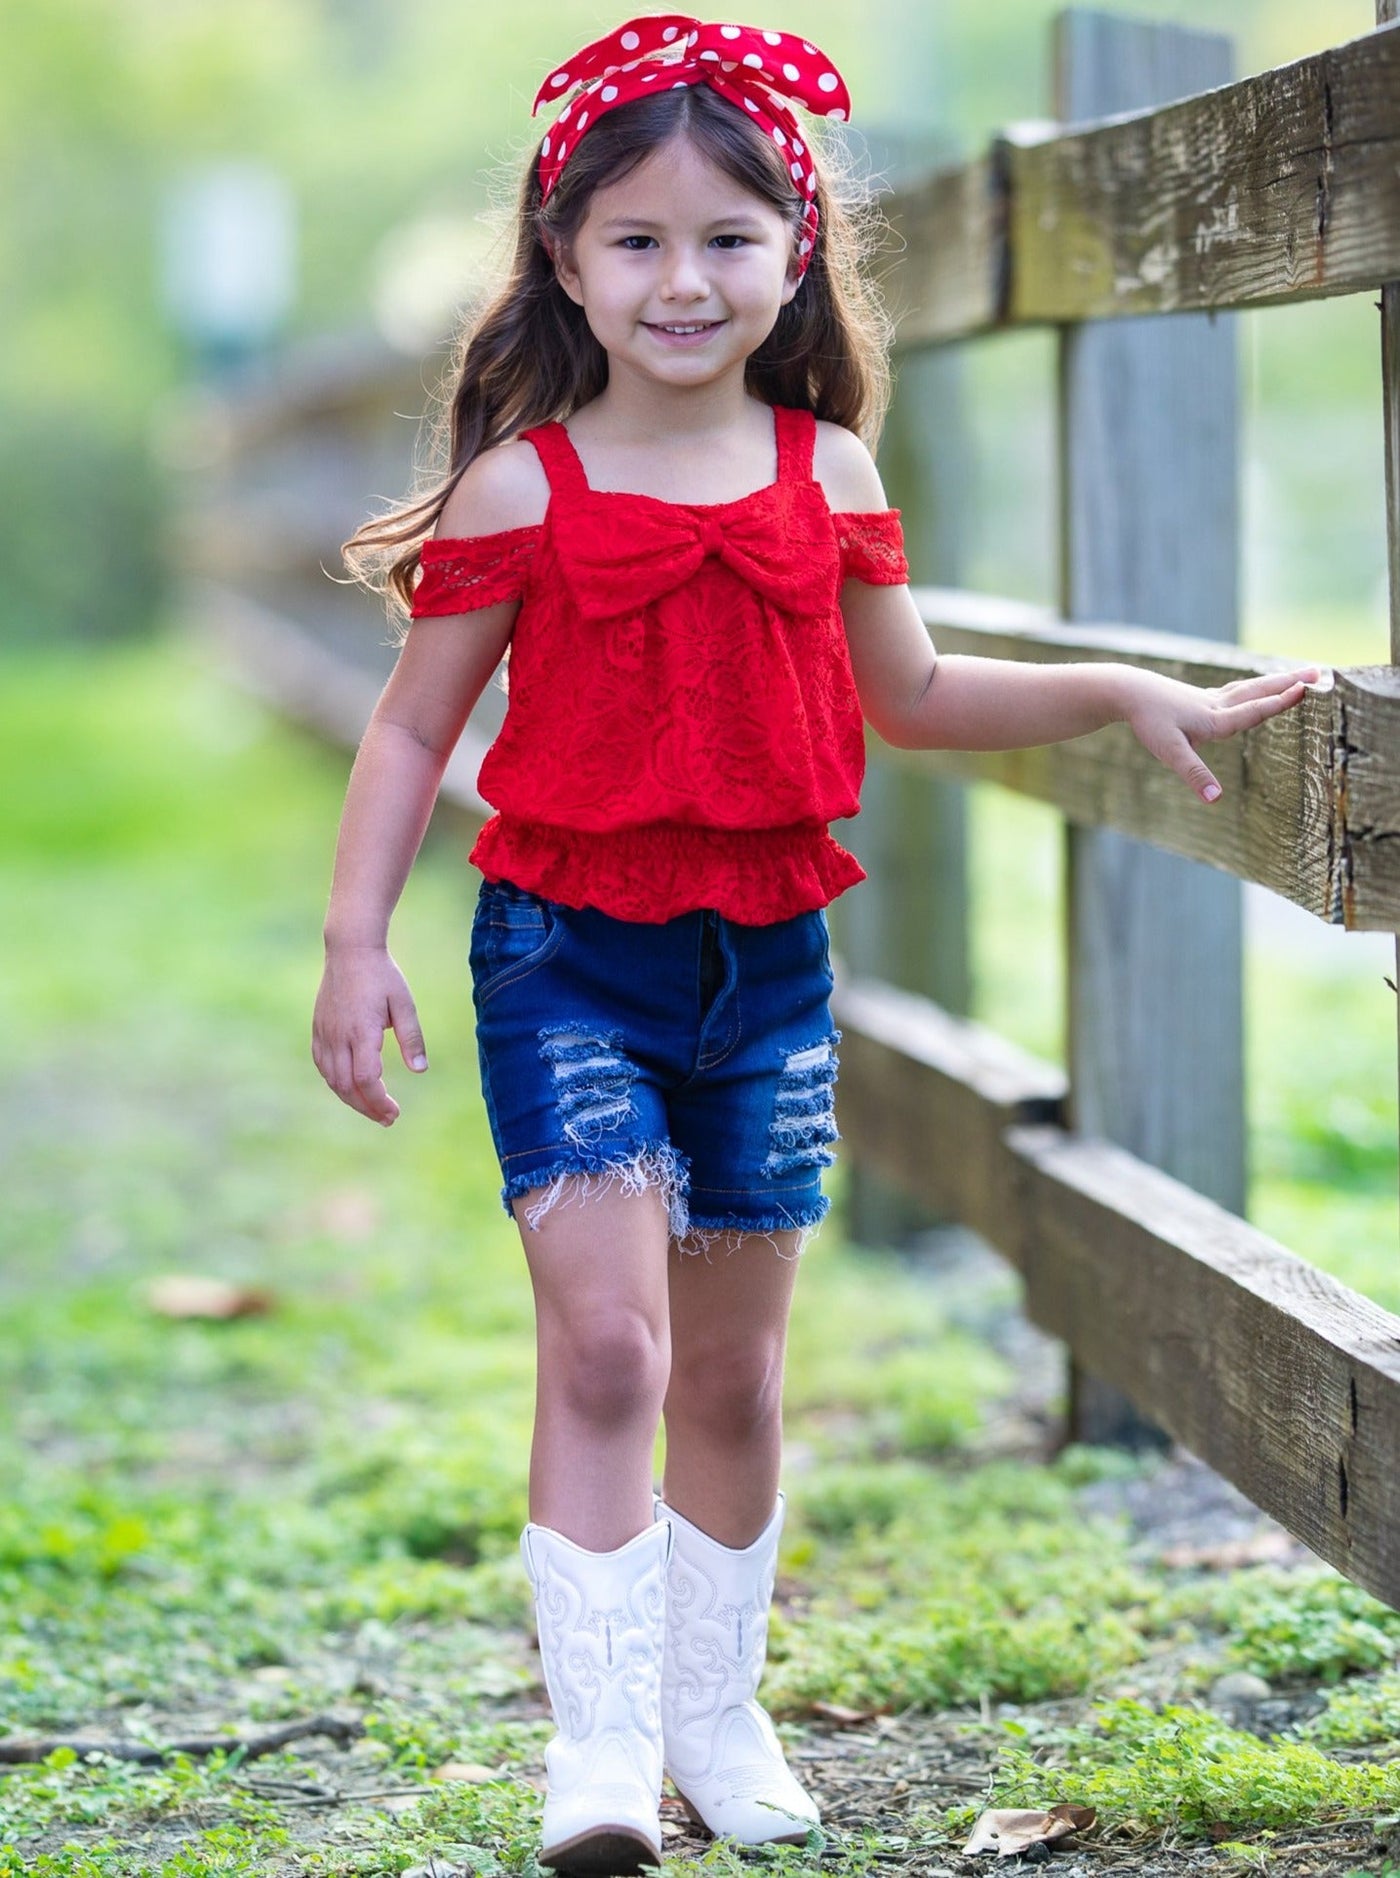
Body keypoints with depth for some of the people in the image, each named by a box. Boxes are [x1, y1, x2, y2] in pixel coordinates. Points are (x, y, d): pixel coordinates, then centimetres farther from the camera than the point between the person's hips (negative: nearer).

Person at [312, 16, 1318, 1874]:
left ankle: (717, 1714, 27)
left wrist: (1129, 694, 14)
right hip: (568, 953, -4)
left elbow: (910, 694, 19)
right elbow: (413, 725, -1)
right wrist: (355, 940, -9)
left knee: (733, 1370, 12)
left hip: (765, 959, 4)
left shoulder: (825, 481, 4)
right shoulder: (522, 488, -6)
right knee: (605, 1339, -16)